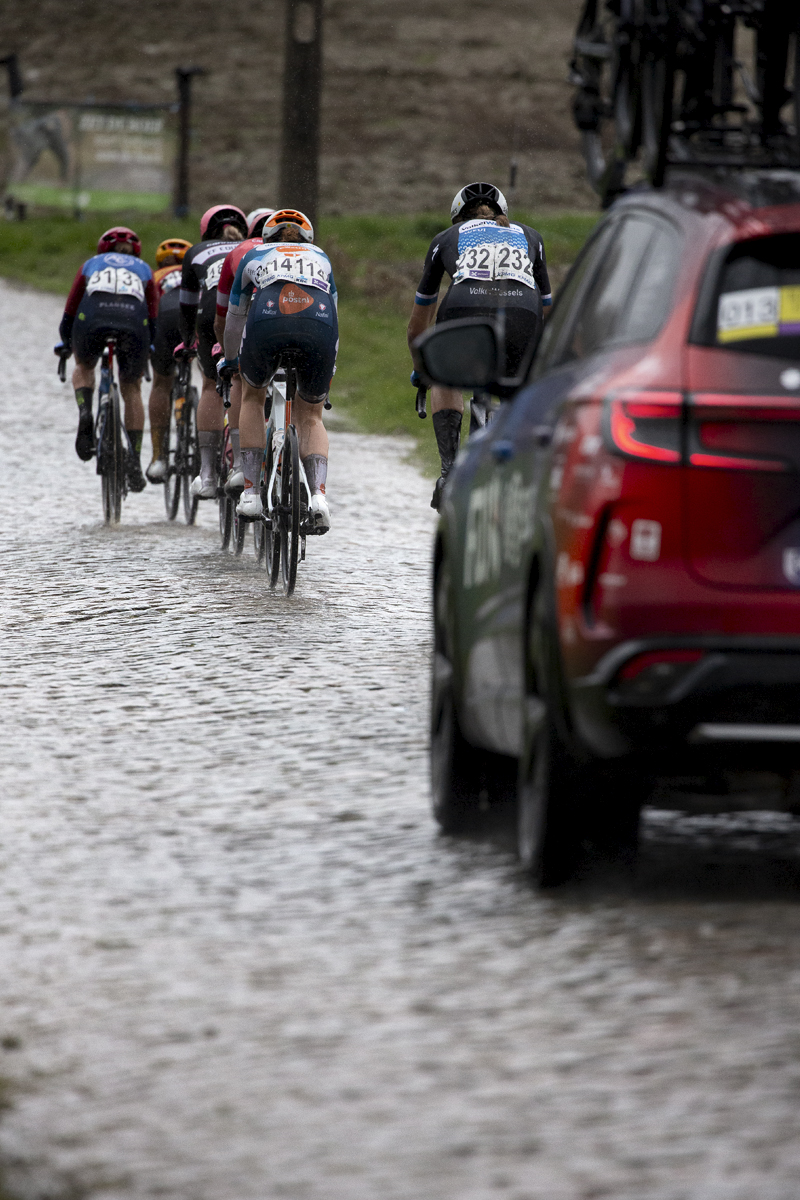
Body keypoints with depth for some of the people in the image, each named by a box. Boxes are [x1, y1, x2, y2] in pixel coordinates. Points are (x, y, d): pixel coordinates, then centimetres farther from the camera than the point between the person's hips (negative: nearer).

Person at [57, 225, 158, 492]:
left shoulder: (91, 264, 33)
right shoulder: (143, 269, 34)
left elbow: (69, 314, 35)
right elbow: (153, 320, 30)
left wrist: (66, 344, 52)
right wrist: (148, 347, 48)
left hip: (93, 317, 0)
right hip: (133, 319, 0)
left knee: (84, 367, 31)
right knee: (131, 389, 19)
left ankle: (85, 414, 3)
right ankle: (134, 460, 10)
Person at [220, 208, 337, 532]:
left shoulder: (254, 256, 36)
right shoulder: (320, 257, 39)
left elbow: (234, 319, 47)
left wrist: (230, 360, 65)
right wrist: (329, 364, 67)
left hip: (268, 321, -1)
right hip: (319, 324, 1)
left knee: (252, 395, 29)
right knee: (310, 416, 21)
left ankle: (250, 493, 19)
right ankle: (318, 494, -4)